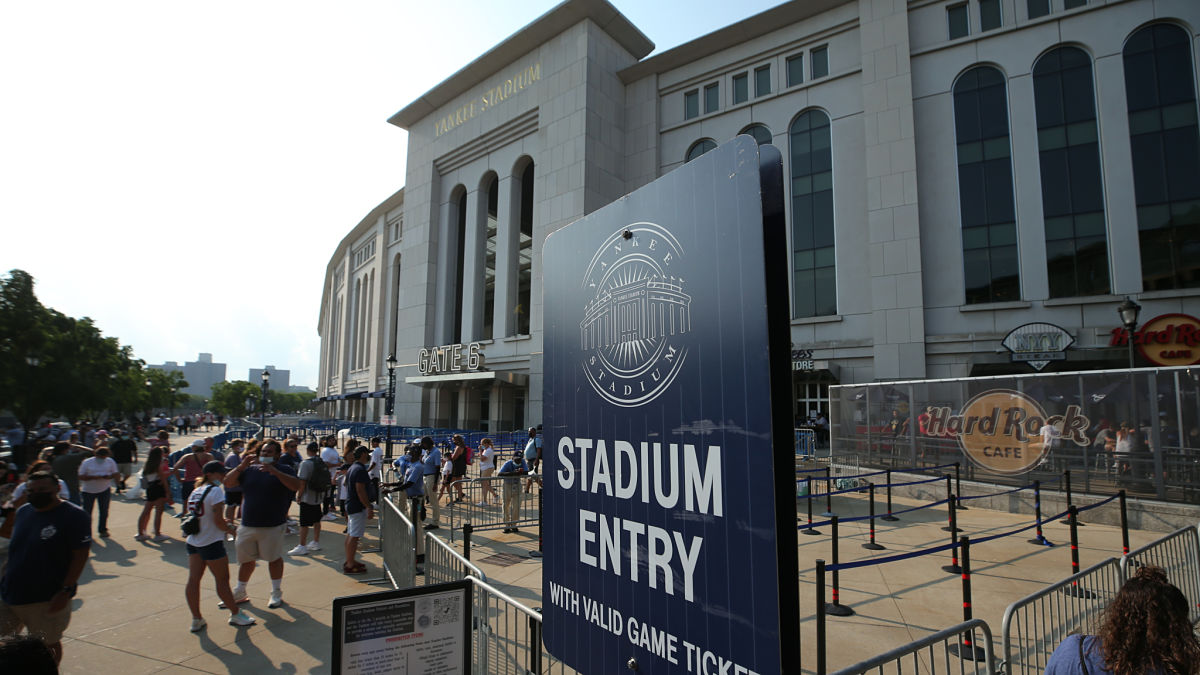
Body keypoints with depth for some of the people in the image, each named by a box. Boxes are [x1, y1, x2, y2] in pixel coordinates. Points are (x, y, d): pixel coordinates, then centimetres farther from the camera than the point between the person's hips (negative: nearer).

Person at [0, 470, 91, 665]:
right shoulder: (23, 512, 6)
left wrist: (66, 591, -21)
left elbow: (80, 556, -17)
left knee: (48, 645, 8)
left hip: (47, 599, -6)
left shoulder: (73, 516, -15)